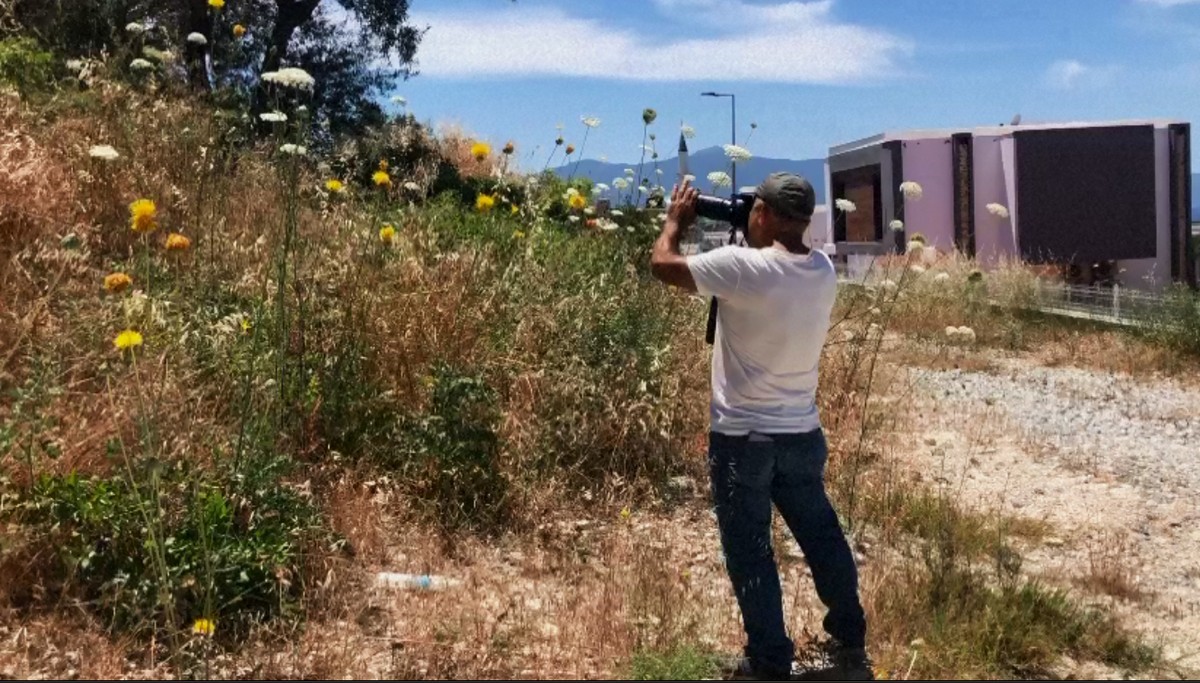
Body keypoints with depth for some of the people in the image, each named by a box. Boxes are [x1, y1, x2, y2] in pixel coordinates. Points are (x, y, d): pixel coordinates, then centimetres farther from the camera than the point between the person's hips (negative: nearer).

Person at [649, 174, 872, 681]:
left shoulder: (742, 266, -20)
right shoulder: (823, 270, -1)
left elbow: (662, 264, -9)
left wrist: (677, 219, 7)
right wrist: (751, 241, 15)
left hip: (742, 436, -6)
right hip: (803, 432, 6)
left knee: (750, 551, 7)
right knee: (822, 535, 20)